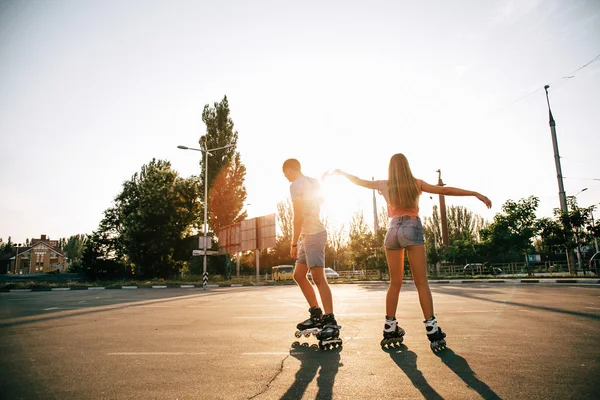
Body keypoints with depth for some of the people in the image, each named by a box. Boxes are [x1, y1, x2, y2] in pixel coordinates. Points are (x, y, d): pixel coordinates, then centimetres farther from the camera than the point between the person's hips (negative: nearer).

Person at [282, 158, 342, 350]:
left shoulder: (296, 185, -9)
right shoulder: (313, 182, 17)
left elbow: (298, 216, -16)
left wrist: (294, 243, -14)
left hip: (313, 234, -10)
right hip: (308, 235, 10)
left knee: (318, 278, -15)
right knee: (298, 275, 14)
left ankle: (330, 322, -18)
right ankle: (317, 314, 20)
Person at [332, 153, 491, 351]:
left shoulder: (384, 185, 11)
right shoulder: (416, 183, 5)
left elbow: (360, 181, 22)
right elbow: (445, 190, 2)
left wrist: (342, 173, 38)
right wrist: (476, 194, 5)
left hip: (393, 231, 3)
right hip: (412, 229, -3)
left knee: (395, 283, 9)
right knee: (421, 282, -5)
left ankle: (390, 329, 10)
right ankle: (432, 329, -12)